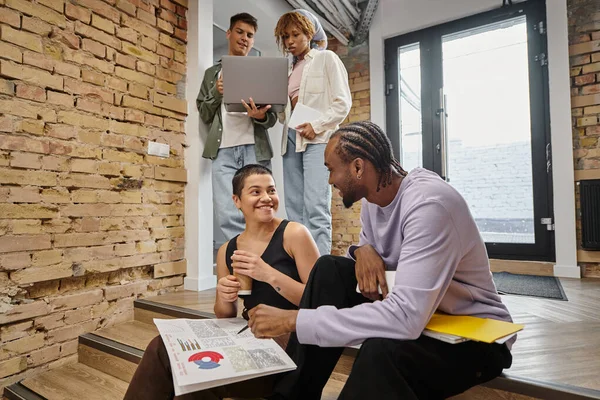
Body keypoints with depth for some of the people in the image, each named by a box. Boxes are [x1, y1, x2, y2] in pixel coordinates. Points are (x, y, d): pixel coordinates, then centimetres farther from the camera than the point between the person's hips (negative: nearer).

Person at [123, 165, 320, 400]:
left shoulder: (294, 234, -9)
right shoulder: (227, 251, 4)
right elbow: (226, 318, 14)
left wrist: (269, 274, -23)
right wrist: (224, 299, -10)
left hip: (289, 343, -4)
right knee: (162, 348, -16)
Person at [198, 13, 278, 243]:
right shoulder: (212, 73, 21)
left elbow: (273, 117, 9)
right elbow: (204, 116, 15)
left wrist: (261, 116, -14)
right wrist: (216, 93, -3)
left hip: (254, 149, 0)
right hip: (223, 151, 1)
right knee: (227, 215, -9)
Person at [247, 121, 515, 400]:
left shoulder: (428, 203, -29)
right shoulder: (373, 197, -3)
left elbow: (406, 318, -36)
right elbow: (371, 247, 11)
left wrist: (294, 319, -34)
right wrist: (363, 250, -15)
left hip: (478, 335, -7)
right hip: (417, 314, 7)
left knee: (381, 350, -37)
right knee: (330, 269, -10)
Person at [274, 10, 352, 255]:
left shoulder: (326, 59, 8)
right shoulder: (290, 71, 23)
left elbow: (343, 102, -2)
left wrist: (317, 125, -15)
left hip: (318, 138, -6)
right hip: (291, 139, 6)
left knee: (316, 207, -17)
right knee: (294, 208, 1)